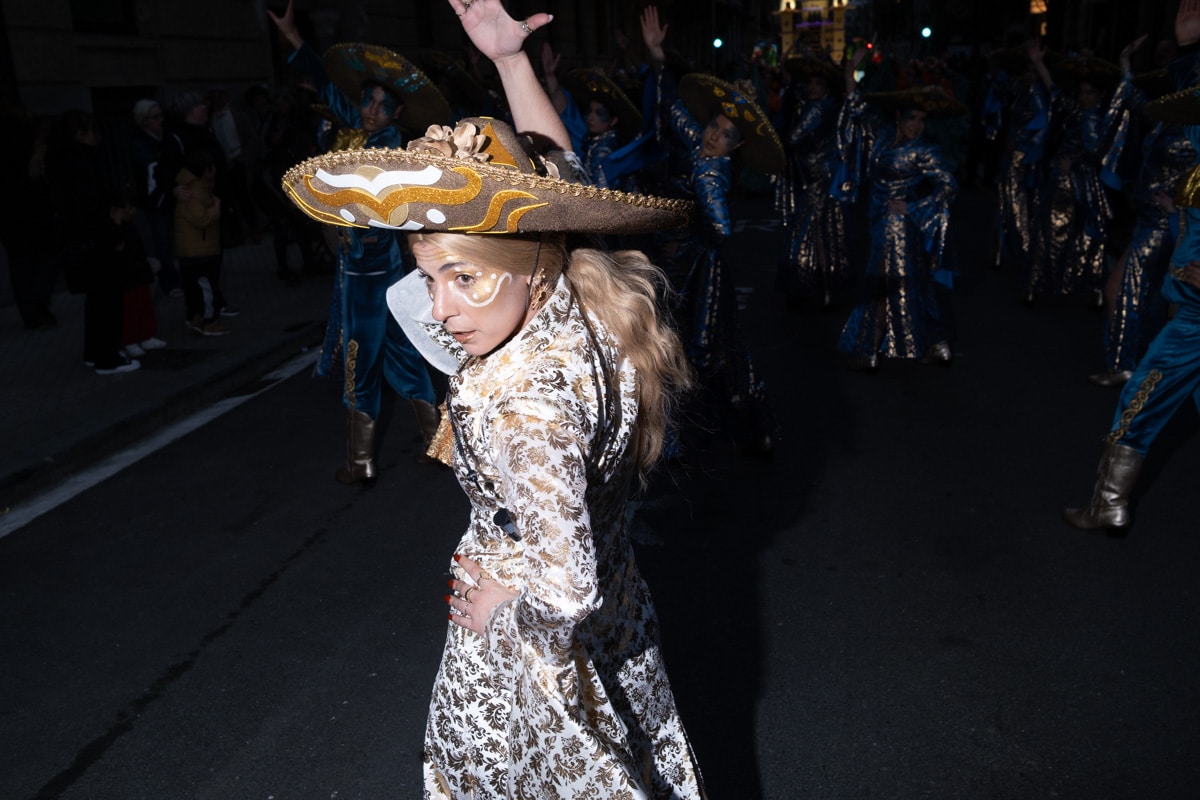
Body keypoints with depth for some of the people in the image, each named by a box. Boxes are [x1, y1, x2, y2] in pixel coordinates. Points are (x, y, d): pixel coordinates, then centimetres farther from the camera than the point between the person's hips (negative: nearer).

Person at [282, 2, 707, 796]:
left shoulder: (522, 407, -39)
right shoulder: (585, 303, -16)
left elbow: (570, 587, -37)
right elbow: (557, 178, 0)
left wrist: (499, 601, -17)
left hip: (538, 641, -7)